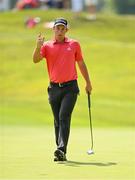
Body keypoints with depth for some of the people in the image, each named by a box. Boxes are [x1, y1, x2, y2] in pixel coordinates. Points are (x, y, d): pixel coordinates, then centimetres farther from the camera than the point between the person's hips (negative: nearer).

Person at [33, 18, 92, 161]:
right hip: (54, 88, 2)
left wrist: (88, 83, 17)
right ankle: (61, 154, 12)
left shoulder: (74, 44, 7)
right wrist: (38, 46, -29)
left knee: (64, 117, -16)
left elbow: (81, 64, 16)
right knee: (57, 121, 6)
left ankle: (61, 150, -24)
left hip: (70, 87, -2)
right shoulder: (47, 46, 5)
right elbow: (36, 60, -11)